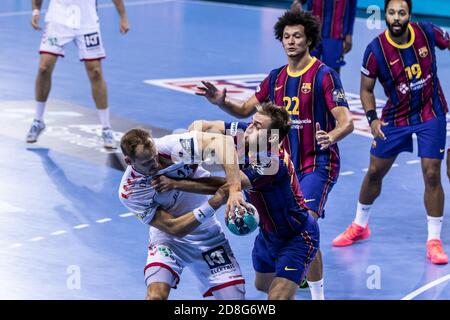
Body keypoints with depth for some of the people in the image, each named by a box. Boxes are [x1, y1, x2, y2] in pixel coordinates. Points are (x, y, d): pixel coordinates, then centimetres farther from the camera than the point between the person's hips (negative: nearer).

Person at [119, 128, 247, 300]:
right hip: (168, 239, -2)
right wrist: (211, 206, -35)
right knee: (156, 295, -26)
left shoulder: (169, 147, -25)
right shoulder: (129, 192, -23)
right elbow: (174, 228, -24)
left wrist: (234, 189, -43)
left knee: (234, 296, -7)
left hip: (207, 234, 2)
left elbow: (221, 141, -33)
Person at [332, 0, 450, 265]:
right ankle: (360, 226, 33)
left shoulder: (426, 32, -15)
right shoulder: (376, 50, -18)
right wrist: (372, 118, -21)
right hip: (395, 117, 1)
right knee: (375, 171, 10)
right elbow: (366, 88, -7)